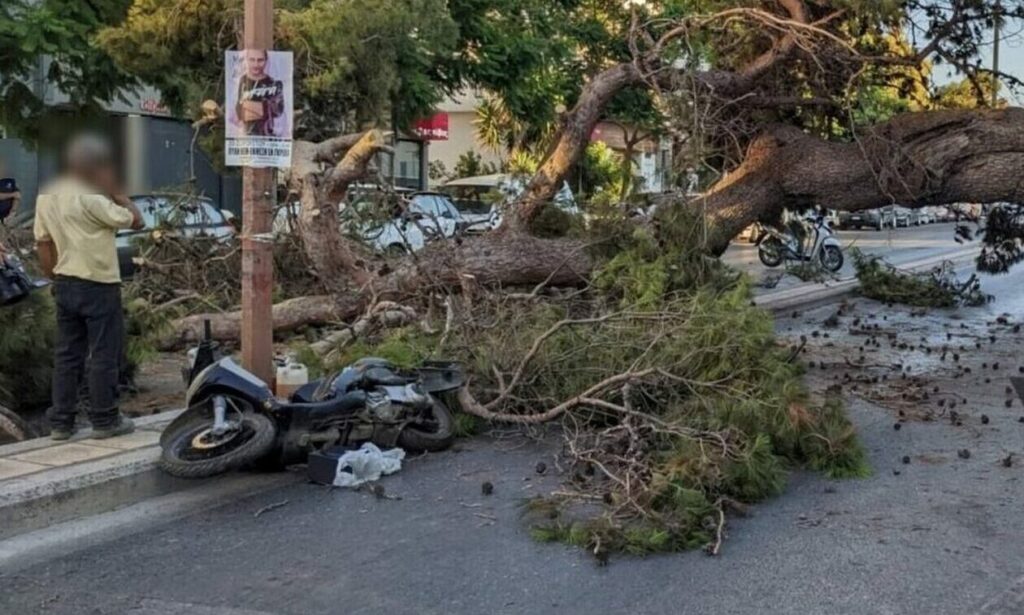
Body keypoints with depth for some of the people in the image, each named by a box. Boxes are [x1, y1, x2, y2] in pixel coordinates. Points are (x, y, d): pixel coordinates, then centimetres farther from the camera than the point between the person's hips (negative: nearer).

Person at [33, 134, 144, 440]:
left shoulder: (45, 197, 7)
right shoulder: (91, 199, -17)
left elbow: (43, 244, 10)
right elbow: (135, 220, -12)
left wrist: (56, 278, 18)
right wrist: (116, 193, -2)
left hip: (65, 284, 7)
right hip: (98, 286, -7)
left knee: (67, 354, 11)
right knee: (104, 354, 2)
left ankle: (61, 422, 14)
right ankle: (105, 420, 8)